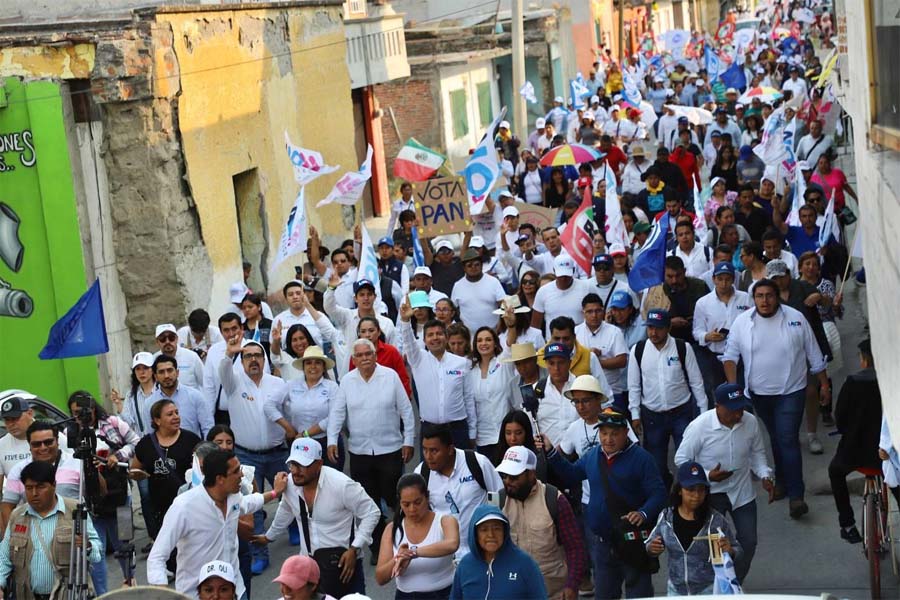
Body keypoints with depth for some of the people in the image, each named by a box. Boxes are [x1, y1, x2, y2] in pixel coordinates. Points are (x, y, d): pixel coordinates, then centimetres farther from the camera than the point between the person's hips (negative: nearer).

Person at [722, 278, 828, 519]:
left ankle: (796, 495, -11)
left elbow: (814, 355, 2)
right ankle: (782, 481, 33)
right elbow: (730, 356, 0)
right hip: (759, 393, 3)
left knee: (788, 440, -11)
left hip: (790, 392, -3)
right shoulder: (742, 322, -4)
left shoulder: (796, 318, -7)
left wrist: (824, 384, 4)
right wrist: (733, 387, -11)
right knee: (776, 438, 17)